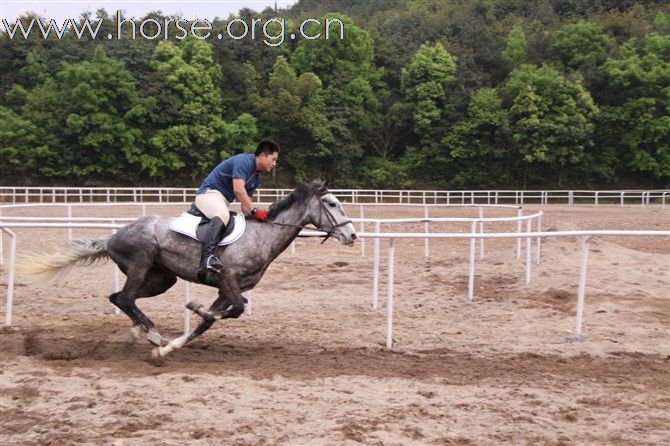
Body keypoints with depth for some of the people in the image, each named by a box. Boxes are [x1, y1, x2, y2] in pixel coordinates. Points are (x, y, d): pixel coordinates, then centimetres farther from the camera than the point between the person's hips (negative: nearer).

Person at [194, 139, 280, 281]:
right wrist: (255, 211, -26)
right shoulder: (243, 161, -14)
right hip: (209, 193, -11)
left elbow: (245, 204, 16)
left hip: (223, 202, 11)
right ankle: (208, 257, -56)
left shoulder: (256, 178, 16)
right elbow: (239, 190, -26)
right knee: (222, 215, -39)